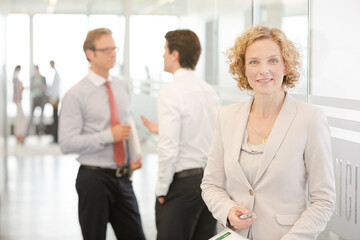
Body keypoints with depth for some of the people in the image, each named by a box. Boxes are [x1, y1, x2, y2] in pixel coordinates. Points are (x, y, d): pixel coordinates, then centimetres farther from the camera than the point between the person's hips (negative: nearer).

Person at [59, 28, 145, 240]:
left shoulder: (122, 87, 10)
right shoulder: (77, 95, -10)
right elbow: (67, 143, -16)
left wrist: (136, 155, 3)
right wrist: (109, 135, -21)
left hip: (123, 177, 5)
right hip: (95, 177, -5)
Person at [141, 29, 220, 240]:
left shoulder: (170, 92, -14)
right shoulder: (210, 90, 8)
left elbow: (169, 149, -19)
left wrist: (161, 189, -8)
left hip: (182, 182, -7)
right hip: (211, 179, 7)